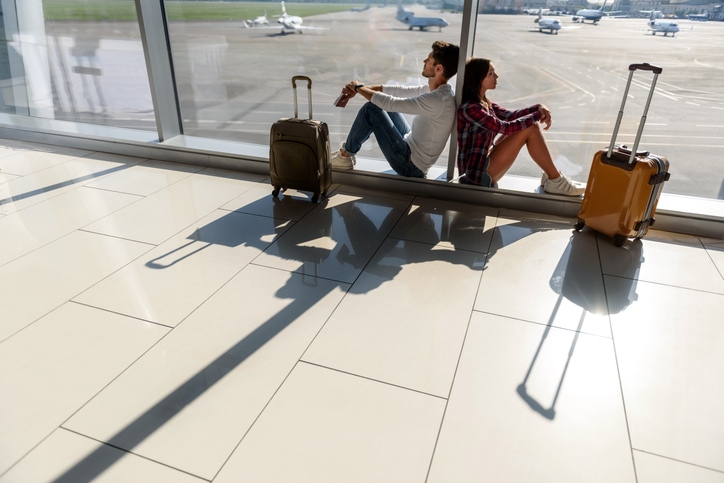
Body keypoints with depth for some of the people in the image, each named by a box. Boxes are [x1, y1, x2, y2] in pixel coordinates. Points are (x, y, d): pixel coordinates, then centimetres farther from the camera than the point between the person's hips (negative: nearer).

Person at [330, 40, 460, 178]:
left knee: (371, 109, -13)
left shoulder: (437, 99, -27)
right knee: (383, 107, 13)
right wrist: (360, 88, 2)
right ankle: (350, 148, 22)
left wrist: (359, 88, -9)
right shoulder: (436, 89, 2)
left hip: (410, 165, -9)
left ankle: (346, 155, 6)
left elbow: (391, 103, -24)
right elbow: (400, 91, 7)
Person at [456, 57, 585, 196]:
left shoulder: (483, 102, 11)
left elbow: (509, 116, 13)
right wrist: (537, 115, -10)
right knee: (530, 129, -14)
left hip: (485, 160, 10)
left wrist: (538, 108, -3)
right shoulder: (469, 108, -19)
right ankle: (557, 182, -5)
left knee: (530, 123, 10)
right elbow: (504, 127, -22)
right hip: (478, 173, -10)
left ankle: (550, 176, 7)